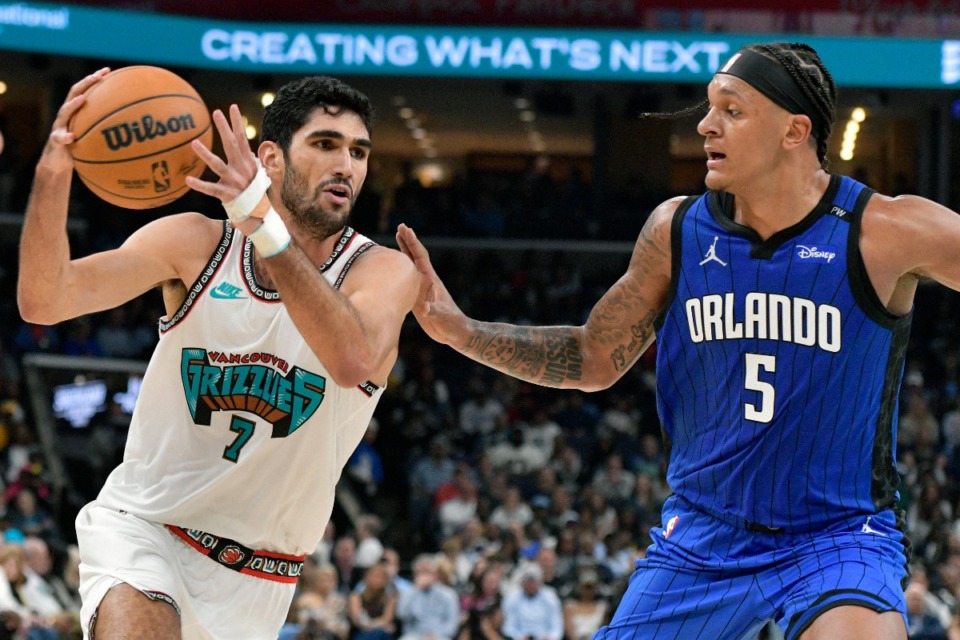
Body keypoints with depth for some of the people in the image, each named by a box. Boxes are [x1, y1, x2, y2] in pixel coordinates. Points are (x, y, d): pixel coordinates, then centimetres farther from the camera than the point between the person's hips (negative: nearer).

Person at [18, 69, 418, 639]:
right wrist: (52, 179, -34)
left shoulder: (384, 271, -10)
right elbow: (43, 302, -16)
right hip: (141, 522, -1)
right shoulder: (196, 244, -6)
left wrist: (265, 226, -43)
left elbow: (355, 361, -34)